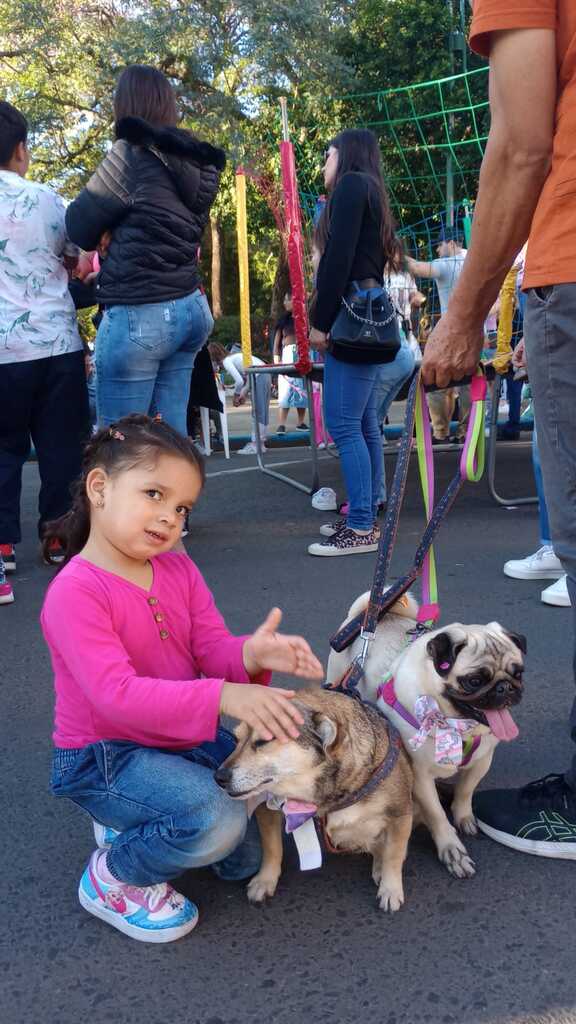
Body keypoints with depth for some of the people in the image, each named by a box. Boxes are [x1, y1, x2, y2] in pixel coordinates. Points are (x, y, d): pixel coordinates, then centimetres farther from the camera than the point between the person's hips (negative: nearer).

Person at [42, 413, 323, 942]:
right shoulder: (75, 592, -23)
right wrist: (224, 698, -43)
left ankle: (133, 819, 21)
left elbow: (213, 648, -5)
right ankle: (111, 878, 1)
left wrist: (251, 656, -31)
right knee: (216, 820, -28)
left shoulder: (178, 568, -1)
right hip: (103, 756, -7)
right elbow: (117, 694, -33)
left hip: (184, 736, 8)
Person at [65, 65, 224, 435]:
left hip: (140, 315, -8)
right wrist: (117, 233, 6)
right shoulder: (197, 162, 9)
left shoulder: (132, 154, -12)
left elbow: (79, 226, -5)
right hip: (191, 308, 8)